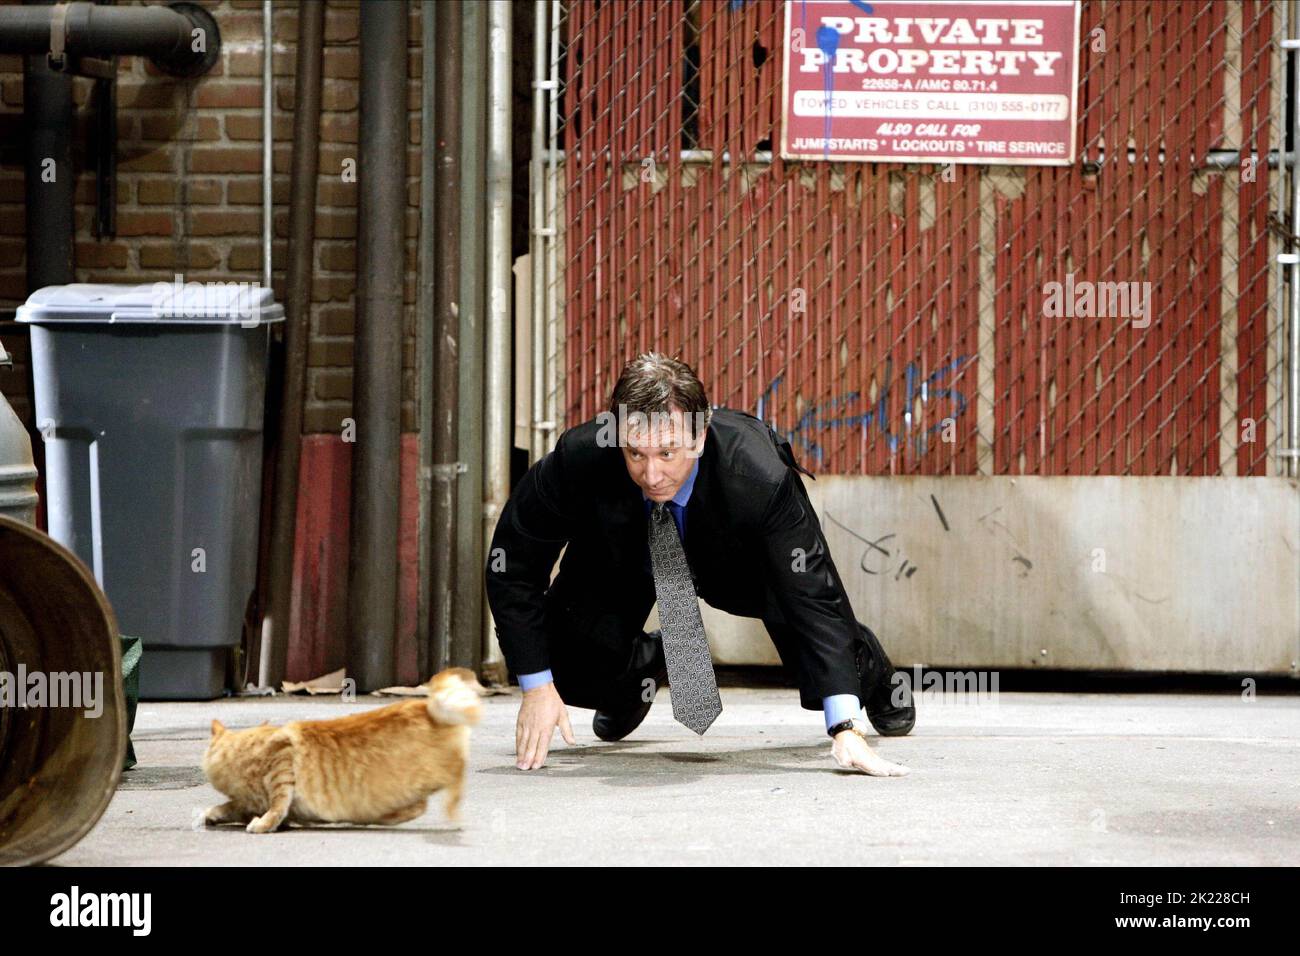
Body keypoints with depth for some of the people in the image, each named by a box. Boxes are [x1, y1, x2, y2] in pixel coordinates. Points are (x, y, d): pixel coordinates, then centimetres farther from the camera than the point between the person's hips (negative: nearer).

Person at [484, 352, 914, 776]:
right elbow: (513, 566, -24)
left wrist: (845, 728, -48)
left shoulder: (760, 477, -43)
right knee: (567, 669, -19)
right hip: (621, 561, 1)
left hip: (741, 563, 0)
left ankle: (871, 673, 25)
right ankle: (646, 662, 20)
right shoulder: (578, 459, -39)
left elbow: (812, 594, -40)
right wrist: (537, 687, -26)